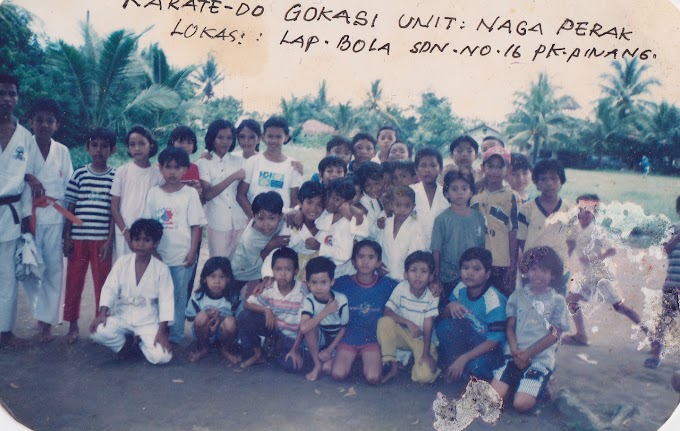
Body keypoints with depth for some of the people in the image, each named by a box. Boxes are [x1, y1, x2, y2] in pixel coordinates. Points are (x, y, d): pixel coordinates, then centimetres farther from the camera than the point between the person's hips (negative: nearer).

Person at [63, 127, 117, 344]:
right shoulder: (79, 174, 5)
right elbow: (70, 208, 8)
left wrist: (110, 240, -7)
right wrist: (66, 237, 3)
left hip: (102, 239, -2)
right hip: (78, 237, 2)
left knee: (102, 283, 4)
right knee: (73, 281, 8)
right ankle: (73, 324, 22)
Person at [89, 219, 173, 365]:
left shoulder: (161, 268, -7)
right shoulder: (122, 262, -2)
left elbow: (166, 300, -9)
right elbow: (110, 289, -6)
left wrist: (162, 331, -18)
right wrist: (102, 313, -24)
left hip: (148, 321, -1)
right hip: (122, 316, 2)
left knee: (162, 356, -22)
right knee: (97, 332, -28)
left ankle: (140, 342, 12)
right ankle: (126, 343, 4)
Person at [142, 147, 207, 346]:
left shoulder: (190, 193, -3)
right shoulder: (154, 193, 3)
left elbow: (195, 225, -2)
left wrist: (192, 252, -7)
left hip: (182, 256, -2)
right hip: (159, 255, 2)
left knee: (178, 297, 5)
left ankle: (175, 337, 15)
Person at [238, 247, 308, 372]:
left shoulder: (302, 292, -20)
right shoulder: (269, 289, -11)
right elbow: (248, 304, -8)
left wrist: (295, 350, -19)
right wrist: (266, 310, -26)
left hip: (292, 336, -2)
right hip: (273, 326, 3)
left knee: (293, 366, -28)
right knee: (244, 316, -20)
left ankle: (278, 351, 9)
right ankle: (257, 354, 0)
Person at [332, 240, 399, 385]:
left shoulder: (386, 284, -3)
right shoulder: (343, 283, -3)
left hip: (373, 339, 0)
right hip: (348, 338, 0)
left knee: (373, 378, -21)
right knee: (338, 374, -20)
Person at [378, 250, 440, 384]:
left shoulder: (432, 295, -16)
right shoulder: (401, 288, -13)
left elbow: (428, 325, -17)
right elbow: (387, 311, -17)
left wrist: (426, 353, -21)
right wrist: (409, 323, -28)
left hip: (423, 339, -2)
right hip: (403, 334, 2)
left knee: (425, 376, -25)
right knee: (384, 322, -29)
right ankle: (393, 367, -15)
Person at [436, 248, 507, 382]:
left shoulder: (493, 300, -20)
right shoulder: (461, 288, -5)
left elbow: (494, 341, -21)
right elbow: (441, 318, 4)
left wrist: (464, 358, -29)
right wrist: (449, 307, -21)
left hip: (488, 350, -4)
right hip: (467, 341, 4)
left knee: (477, 364, -37)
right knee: (444, 324, -23)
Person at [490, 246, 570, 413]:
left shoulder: (557, 301, 3)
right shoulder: (518, 295, 10)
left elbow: (554, 335, -3)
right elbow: (510, 326, 7)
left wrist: (528, 353, -11)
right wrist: (516, 352, -11)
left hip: (540, 358, -3)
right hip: (515, 355, 3)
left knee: (521, 404, -20)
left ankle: (540, 386, 11)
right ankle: (517, 383, 15)